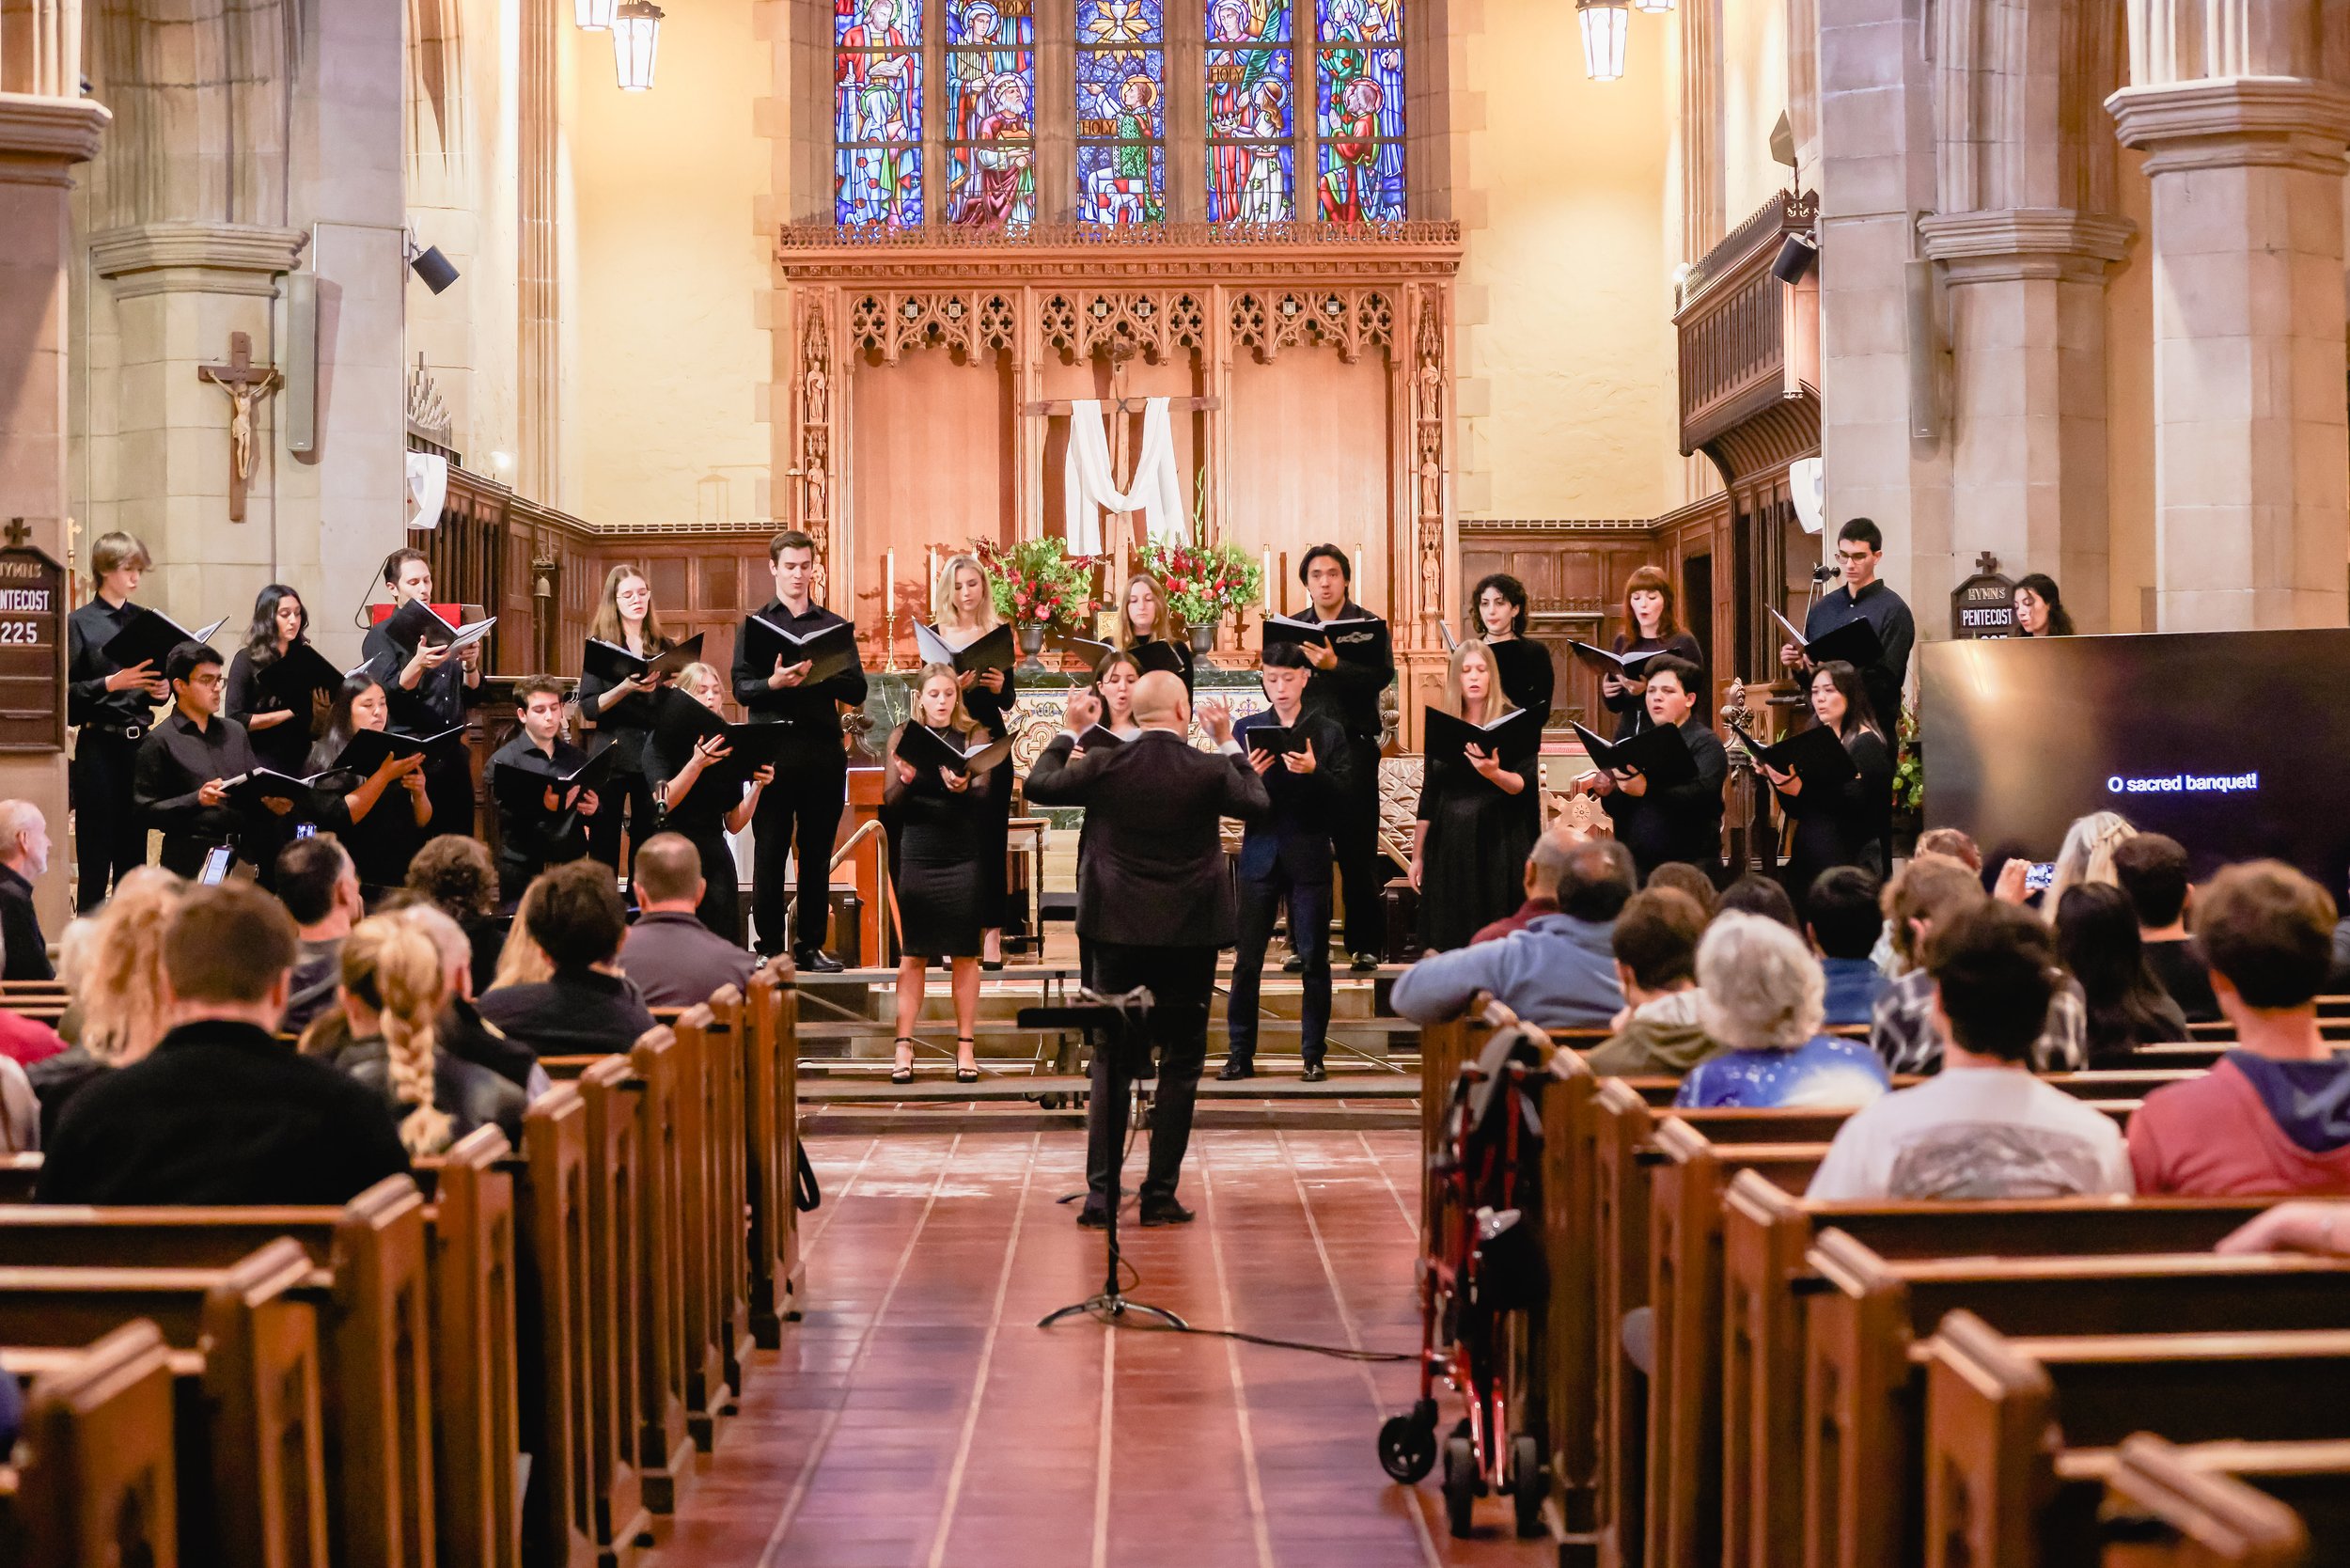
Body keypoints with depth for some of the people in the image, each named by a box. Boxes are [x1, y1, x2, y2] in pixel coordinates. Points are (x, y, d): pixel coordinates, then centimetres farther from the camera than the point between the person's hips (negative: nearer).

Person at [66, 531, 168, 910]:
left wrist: (162, 689, -1)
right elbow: (65, 692, -9)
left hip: (139, 741, 5)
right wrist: (112, 683, -21)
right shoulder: (80, 623, -4)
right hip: (99, 745, -5)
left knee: (134, 847, 8)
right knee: (95, 853, -2)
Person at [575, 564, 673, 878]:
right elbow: (589, 708, -7)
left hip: (654, 754, 2)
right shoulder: (600, 646, 2)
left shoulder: (664, 647, 9)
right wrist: (626, 688, -22)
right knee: (604, 844, -1)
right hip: (612, 755, -2)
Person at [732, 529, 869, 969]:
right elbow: (741, 689, -2)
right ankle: (770, 946, 4)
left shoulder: (834, 626, 13)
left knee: (818, 853, 5)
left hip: (824, 749, 2)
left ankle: (811, 945, 11)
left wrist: (820, 676, -13)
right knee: (769, 852, -1)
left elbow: (857, 691, 5)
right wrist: (773, 683, -22)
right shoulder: (755, 624, 8)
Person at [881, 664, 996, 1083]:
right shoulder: (903, 736, 6)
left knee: (964, 954, 3)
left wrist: (963, 788, -26)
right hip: (916, 856, 0)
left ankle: (965, 1045, 8)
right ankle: (904, 1045, 5)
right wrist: (905, 781, -20)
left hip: (964, 858, 0)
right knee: (912, 954, 2)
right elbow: (890, 802, 1)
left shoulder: (973, 736, 4)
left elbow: (986, 797, -5)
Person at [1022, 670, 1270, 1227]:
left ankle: (1101, 1194, 5)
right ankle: (1161, 1195, 5)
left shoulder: (1104, 765, -6)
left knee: (1111, 1063, 9)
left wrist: (1067, 733, 20)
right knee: (1180, 1065, 7)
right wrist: (1228, 742, 19)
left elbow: (1038, 785, 8)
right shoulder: (1210, 771, -8)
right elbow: (1259, 802, 11)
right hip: (1190, 935, -1)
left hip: (1118, 932, 1)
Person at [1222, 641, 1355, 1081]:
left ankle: (1314, 1055, 11)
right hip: (1260, 853, 1)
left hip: (1309, 857, -1)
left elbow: (1343, 793, -3)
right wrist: (1248, 775, -17)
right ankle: (1240, 1054, 6)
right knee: (1246, 959, 0)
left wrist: (1314, 772, -20)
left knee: (1314, 959, 2)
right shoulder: (1247, 730, 7)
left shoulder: (1328, 732, 5)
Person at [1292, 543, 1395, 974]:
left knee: (1358, 849, -2)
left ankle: (1365, 944, 4)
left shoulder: (1369, 626, 2)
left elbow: (1382, 677, -13)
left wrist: (1334, 666, -27)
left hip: (1353, 747, -3)